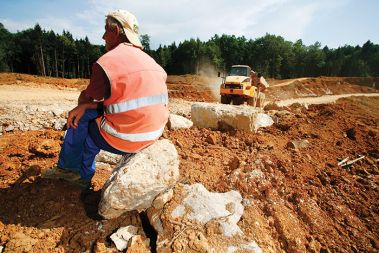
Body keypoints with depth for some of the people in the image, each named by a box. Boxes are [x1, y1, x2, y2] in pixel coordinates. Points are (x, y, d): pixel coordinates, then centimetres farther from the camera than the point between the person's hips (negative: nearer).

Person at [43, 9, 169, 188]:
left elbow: (84, 98, 5)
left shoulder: (106, 62, -11)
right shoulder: (149, 60, 11)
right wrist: (86, 106, 7)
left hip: (125, 140, -7)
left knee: (80, 121, 17)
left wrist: (84, 104, 29)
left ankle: (67, 167, 40)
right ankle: (82, 175, 37)